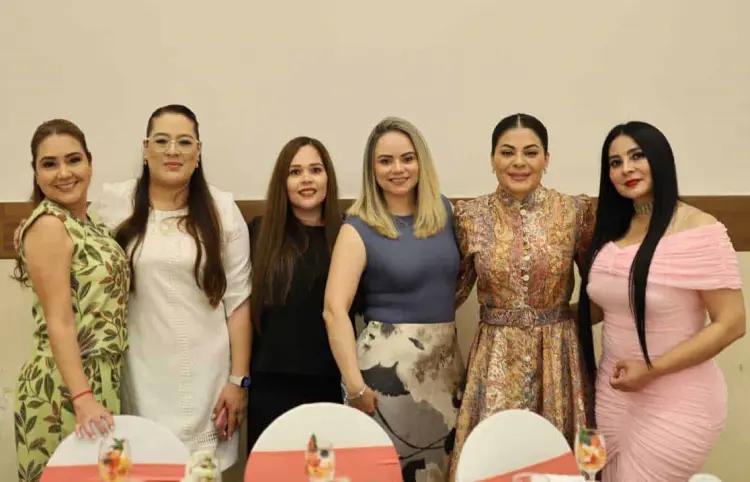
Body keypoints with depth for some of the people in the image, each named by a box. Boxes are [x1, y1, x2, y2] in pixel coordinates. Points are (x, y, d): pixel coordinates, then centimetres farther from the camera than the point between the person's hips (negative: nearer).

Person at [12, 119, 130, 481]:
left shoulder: (87, 222, 10)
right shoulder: (49, 225, -15)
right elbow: (59, 322, -20)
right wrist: (82, 399, -27)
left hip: (100, 381, 8)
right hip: (64, 387, -8)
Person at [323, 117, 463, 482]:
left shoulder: (444, 211, 6)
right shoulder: (359, 228, -9)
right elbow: (334, 309, -17)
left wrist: (438, 310, 5)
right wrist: (355, 383, -23)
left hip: (445, 359, 5)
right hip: (387, 361, -5)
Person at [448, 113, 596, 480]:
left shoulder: (575, 210, -3)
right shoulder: (470, 215, -2)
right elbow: (457, 287, 8)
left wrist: (574, 314, -3)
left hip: (558, 355, 0)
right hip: (496, 357, 0)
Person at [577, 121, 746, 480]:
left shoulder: (698, 229, -15)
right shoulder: (611, 229, 4)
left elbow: (731, 324, -17)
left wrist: (652, 370, -20)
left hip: (677, 402, -6)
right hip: (613, 393, 6)